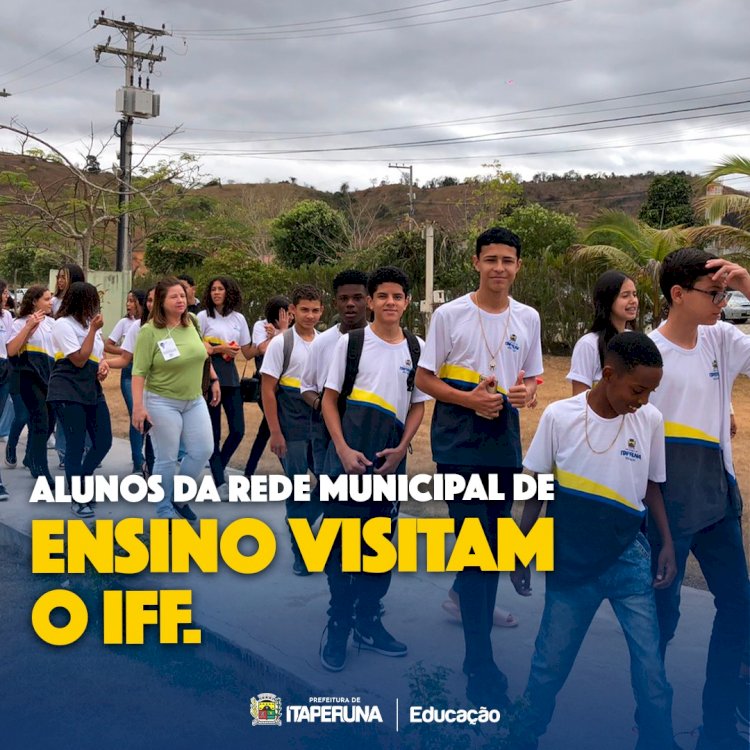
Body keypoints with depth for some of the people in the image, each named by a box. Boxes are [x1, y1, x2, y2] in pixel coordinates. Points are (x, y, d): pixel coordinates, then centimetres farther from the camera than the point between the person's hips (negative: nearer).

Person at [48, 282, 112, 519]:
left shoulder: (89, 323, 11)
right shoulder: (63, 324, -12)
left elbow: (99, 353, 22)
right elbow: (79, 360, -17)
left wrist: (104, 364, -1)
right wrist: (93, 329, -15)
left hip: (92, 390, 8)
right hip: (68, 393, -8)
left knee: (104, 442, 6)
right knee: (76, 445, -3)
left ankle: (79, 484, 27)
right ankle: (77, 499, 11)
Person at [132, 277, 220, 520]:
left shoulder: (190, 324, 1)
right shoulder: (149, 331, -14)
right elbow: (139, 372, -16)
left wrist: (214, 379, 20)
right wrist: (138, 406, -22)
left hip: (195, 400, 6)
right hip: (163, 402, -6)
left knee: (203, 451, 5)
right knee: (167, 459, 1)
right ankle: (164, 508, 18)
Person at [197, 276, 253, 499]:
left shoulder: (239, 318, 8)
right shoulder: (204, 316, -2)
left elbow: (248, 353, 7)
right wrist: (218, 349, -13)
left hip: (230, 376, 4)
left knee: (238, 430, 2)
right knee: (214, 431, 0)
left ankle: (217, 469, 25)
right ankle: (219, 481, 8)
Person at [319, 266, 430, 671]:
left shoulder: (416, 348, 6)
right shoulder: (350, 341, -1)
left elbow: (418, 405, 11)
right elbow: (330, 399, 0)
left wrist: (401, 449, -3)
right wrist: (344, 450, -11)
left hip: (390, 461, 3)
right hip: (348, 457, -3)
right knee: (342, 542, -1)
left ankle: (368, 622, 24)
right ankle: (338, 626, 11)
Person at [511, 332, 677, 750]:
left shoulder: (651, 421, -4)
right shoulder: (559, 416, -11)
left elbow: (652, 488, 9)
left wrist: (668, 544, 2)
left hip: (630, 559, 2)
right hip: (571, 562, -1)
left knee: (651, 667, 2)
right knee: (550, 664, 9)